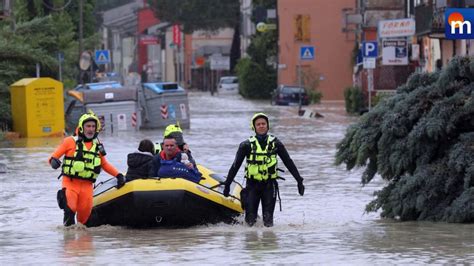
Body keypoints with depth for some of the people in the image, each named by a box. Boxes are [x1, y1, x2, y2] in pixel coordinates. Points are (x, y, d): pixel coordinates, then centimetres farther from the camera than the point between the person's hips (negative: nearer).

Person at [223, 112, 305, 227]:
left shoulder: (275, 143, 4)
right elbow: (235, 166, 4)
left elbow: (289, 163, 8)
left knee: (268, 218, -8)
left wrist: (299, 181, 6)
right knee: (250, 219, -5)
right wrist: (227, 184, 1)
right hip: (252, 184, 0)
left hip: (269, 184, 0)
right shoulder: (247, 145, 0)